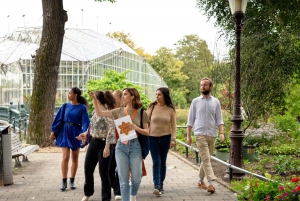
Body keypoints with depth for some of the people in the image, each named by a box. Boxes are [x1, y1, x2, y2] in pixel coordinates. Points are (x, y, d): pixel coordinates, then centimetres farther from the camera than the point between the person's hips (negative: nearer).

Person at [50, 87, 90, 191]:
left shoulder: (82, 107, -5)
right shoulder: (65, 106, 2)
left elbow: (85, 122, -10)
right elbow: (58, 119, 7)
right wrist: (53, 131, 5)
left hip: (76, 133, -1)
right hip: (65, 132, 1)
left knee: (75, 158, 7)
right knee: (65, 157, -6)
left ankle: (72, 181, 19)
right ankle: (64, 182, 1)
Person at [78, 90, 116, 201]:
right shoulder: (95, 112, 9)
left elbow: (111, 131, -23)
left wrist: (107, 147, -25)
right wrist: (85, 134, 18)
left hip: (103, 144, -9)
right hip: (93, 143, 9)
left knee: (103, 173, 0)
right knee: (88, 169, 16)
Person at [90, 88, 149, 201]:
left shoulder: (142, 113, 0)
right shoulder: (119, 111, 6)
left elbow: (147, 132, 1)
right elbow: (99, 113, 6)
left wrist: (136, 128, -16)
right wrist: (94, 99, -3)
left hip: (135, 146, -1)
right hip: (121, 146, 2)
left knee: (136, 179, 4)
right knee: (123, 179, 0)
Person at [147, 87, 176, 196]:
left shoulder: (170, 109, 0)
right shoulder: (152, 107, 0)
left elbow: (173, 125, 1)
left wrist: (173, 139, -6)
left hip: (165, 137, 1)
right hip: (153, 137, -1)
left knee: (163, 162, 9)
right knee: (156, 162, -7)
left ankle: (161, 185, 19)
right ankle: (156, 186, -13)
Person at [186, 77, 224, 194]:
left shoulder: (216, 102, 8)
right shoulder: (195, 101, 4)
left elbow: (219, 119, 7)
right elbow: (190, 120, 6)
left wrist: (221, 133, -7)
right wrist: (188, 135, 3)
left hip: (212, 134, 3)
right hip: (200, 134, -3)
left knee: (206, 159, 11)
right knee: (206, 159, -12)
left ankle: (201, 181, 25)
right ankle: (211, 183, -18)